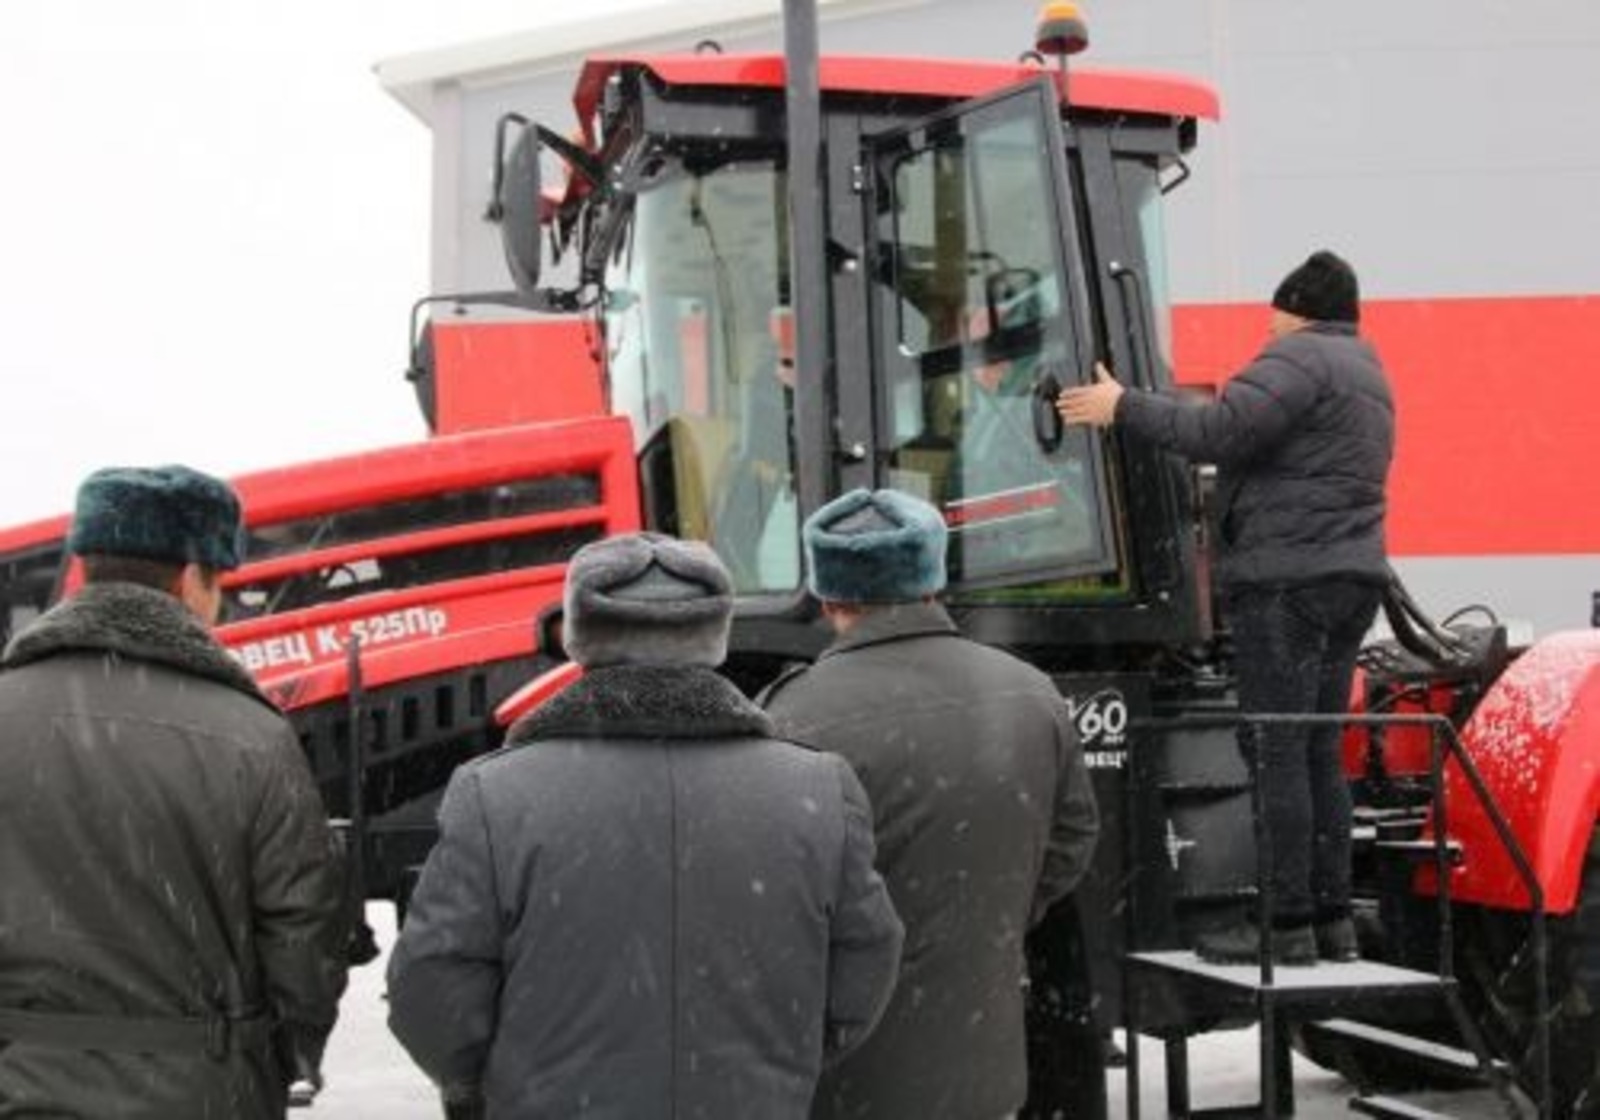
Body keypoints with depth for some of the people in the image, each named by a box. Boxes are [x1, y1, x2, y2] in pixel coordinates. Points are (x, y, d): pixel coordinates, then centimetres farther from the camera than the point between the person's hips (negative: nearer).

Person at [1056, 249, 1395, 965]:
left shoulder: (1301, 356, -7)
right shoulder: (1365, 372, 25)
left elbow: (1220, 432, -20)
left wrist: (1122, 408, -13)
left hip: (1288, 577, -10)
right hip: (1351, 575, 10)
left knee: (1276, 753, -8)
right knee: (1317, 753, 12)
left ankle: (1285, 925, -9)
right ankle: (1331, 919, 14)